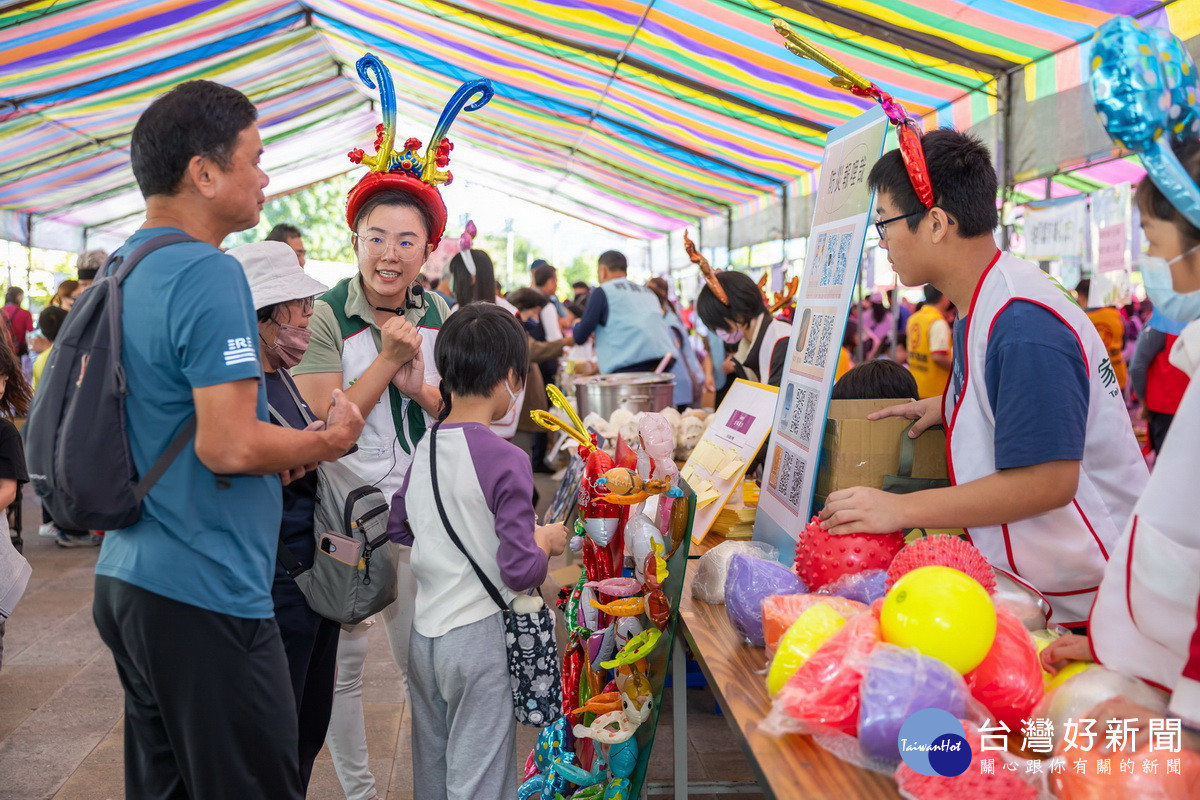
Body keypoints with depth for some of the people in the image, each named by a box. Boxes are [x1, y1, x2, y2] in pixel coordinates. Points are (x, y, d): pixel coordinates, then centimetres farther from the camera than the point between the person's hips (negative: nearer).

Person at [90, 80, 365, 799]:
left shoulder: (122, 271, 11)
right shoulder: (209, 275, -18)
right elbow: (230, 445, -25)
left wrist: (280, 448, 12)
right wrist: (326, 441, -7)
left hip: (126, 579, 10)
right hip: (204, 595, -10)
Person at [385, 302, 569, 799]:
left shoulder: (425, 449, 2)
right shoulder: (505, 461, -19)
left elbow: (397, 526, 18)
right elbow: (520, 571, -21)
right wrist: (546, 541, -2)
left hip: (425, 633, 7)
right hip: (479, 637, -7)